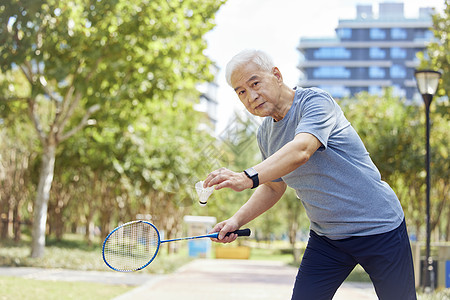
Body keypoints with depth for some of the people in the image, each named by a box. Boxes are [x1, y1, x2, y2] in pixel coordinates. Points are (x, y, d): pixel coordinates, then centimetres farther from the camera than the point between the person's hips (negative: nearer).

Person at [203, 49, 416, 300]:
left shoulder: (316, 101, -19)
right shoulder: (265, 134, 3)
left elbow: (301, 150, -39)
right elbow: (274, 186, 17)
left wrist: (248, 177, -53)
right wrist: (236, 220, 1)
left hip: (379, 228, -6)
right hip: (325, 238, 6)